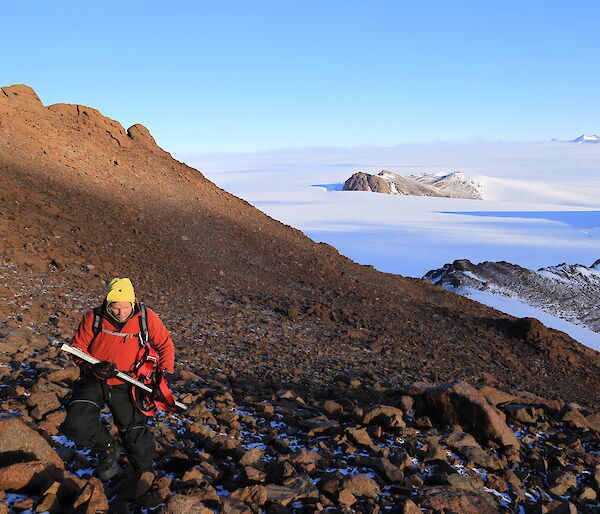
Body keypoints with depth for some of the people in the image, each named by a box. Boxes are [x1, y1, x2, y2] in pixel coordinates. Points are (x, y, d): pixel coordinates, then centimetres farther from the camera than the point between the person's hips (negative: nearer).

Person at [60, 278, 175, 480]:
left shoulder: (147, 318, -10)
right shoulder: (94, 318, -11)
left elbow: (165, 344, 3)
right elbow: (78, 346, -1)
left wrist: (165, 373, -5)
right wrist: (91, 367, -19)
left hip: (125, 386, 0)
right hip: (93, 381, 1)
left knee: (136, 435, 3)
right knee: (76, 425, -18)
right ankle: (109, 448, 12)